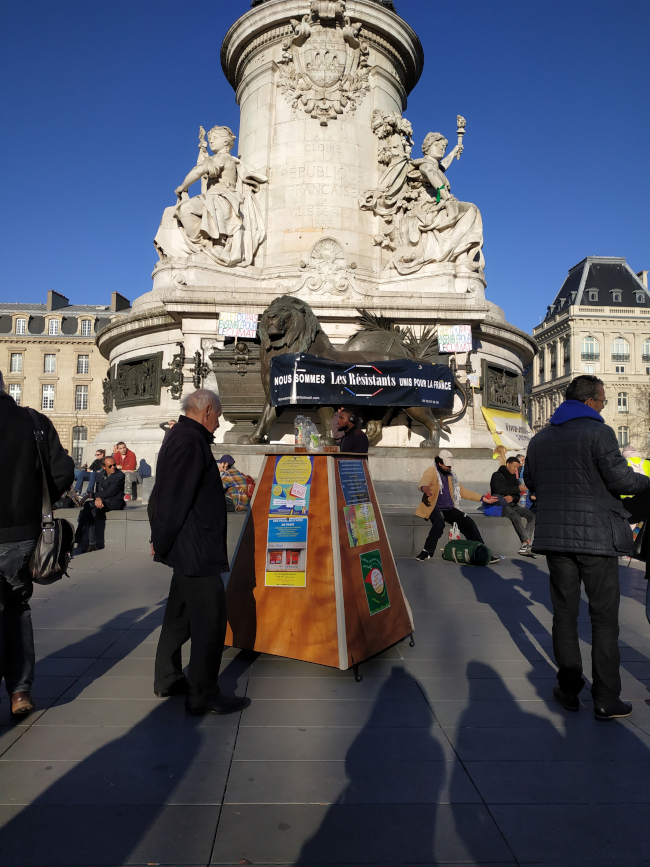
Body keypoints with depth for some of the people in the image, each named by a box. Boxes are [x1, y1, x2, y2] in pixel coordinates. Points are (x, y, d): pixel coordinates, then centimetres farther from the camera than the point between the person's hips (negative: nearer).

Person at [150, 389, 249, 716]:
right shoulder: (191, 441, -18)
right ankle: (202, 694, 6)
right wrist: (162, 540, -14)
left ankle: (167, 679, 33)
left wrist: (162, 539, 22)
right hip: (195, 548, -11)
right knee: (210, 618, -4)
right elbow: (175, 496, -22)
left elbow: (167, 493, 21)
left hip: (189, 548, 11)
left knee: (180, 612, 20)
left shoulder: (179, 436, 17)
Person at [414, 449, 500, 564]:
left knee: (469, 523, -8)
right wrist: (424, 487, -55)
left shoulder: (451, 475, 16)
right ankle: (427, 552, -19)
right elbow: (423, 481, -29)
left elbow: (462, 491, 22)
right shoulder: (431, 472, -6)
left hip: (449, 508, 6)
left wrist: (482, 498, 17)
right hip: (435, 508, -6)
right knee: (439, 523, -35)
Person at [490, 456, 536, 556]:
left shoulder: (514, 477, 20)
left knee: (532, 516, -14)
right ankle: (528, 542, -29)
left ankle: (524, 545, -22)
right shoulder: (497, 475, 0)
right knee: (516, 517, -33)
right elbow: (499, 490, -18)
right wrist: (518, 488, -19)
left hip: (512, 504, 7)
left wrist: (512, 498, -10)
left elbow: (518, 495, 15)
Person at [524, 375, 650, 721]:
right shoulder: (598, 432, -9)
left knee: (564, 613, 13)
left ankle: (569, 689, 20)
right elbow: (621, 479, -12)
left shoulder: (539, 439, 9)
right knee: (604, 617, 5)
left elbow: (530, 482, 16)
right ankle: (606, 699, 11)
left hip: (555, 536, 5)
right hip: (596, 535, -5)